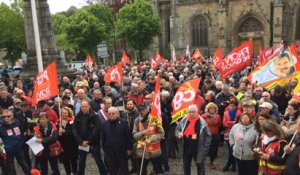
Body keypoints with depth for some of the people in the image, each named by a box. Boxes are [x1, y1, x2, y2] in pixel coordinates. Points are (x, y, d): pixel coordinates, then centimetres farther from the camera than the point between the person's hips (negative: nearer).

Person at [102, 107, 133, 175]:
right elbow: (103, 138, 7)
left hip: (122, 152, -2)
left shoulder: (123, 122, -6)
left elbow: (128, 136, -5)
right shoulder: (105, 124, 1)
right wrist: (104, 149, 8)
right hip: (109, 153, 2)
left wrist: (129, 149, -5)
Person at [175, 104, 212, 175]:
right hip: (186, 148, 3)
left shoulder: (202, 122, -14)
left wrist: (205, 149, -12)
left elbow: (208, 136, -8)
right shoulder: (183, 121, -5)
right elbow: (177, 130, 9)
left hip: (198, 149, -3)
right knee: (186, 166, 20)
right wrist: (178, 133, -15)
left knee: (200, 166, 12)